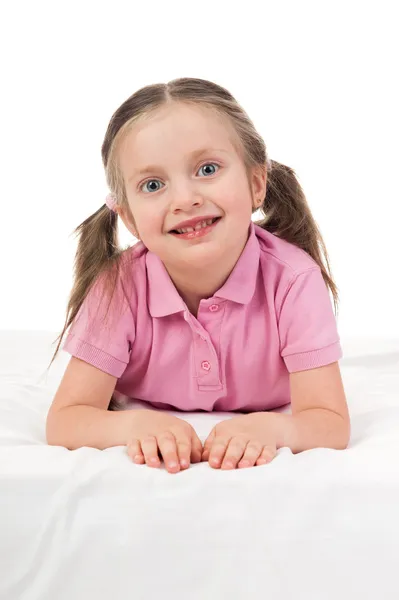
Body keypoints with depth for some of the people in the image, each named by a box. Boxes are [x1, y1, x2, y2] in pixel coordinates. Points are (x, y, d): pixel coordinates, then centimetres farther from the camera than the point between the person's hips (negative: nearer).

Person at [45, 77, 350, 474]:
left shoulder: (294, 280, -26)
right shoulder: (119, 286, -23)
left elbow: (332, 424, -26)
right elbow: (64, 422, -22)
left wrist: (274, 428, -48)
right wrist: (134, 424, -44)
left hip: (257, 465, 1)